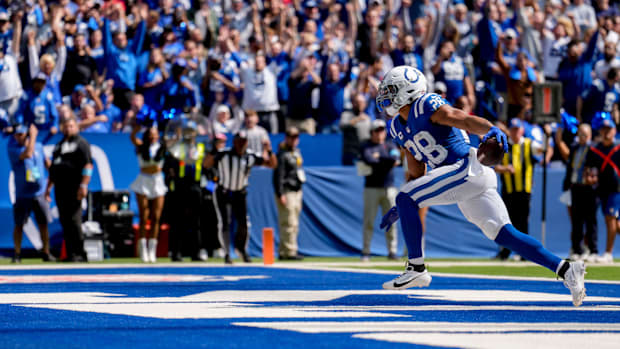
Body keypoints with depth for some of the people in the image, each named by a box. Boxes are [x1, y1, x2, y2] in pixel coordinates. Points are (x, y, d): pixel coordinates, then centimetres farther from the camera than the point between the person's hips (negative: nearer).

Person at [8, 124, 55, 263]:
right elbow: (27, 154, -25)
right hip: (22, 194, -3)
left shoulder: (38, 146, 8)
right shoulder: (12, 149, -8)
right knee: (19, 225, -1)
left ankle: (46, 253, 14)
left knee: (43, 224, 5)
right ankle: (17, 254, 7)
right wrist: (33, 136, -17)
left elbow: (46, 162, 22)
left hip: (40, 193, 3)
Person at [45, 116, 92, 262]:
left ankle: (79, 253, -9)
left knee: (74, 220, -11)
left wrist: (83, 185, -19)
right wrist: (49, 186, 22)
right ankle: (70, 254, 9)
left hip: (74, 190, -8)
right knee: (65, 222, 6)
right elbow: (53, 168, 28)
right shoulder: (59, 145, 22)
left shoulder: (80, 143, -2)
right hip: (60, 189, 8)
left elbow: (88, 165, -11)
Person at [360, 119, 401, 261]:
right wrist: (388, 161, -5)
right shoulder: (366, 147, 4)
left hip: (389, 189, 3)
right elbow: (368, 159, -15)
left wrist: (379, 158, -7)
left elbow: (396, 158, -6)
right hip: (371, 189, -3)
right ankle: (366, 252, -1)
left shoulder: (390, 146, 13)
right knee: (369, 221, -4)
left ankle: (392, 251, 4)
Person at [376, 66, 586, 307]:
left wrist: (491, 130, -40)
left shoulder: (426, 106, -7)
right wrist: (400, 210, 24)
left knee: (405, 198, -15)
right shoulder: (398, 128, 20)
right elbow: (417, 173, 27)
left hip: (469, 169, -9)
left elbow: (466, 120, -21)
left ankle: (416, 268, -12)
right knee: (504, 235, 1)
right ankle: (565, 270, -1)